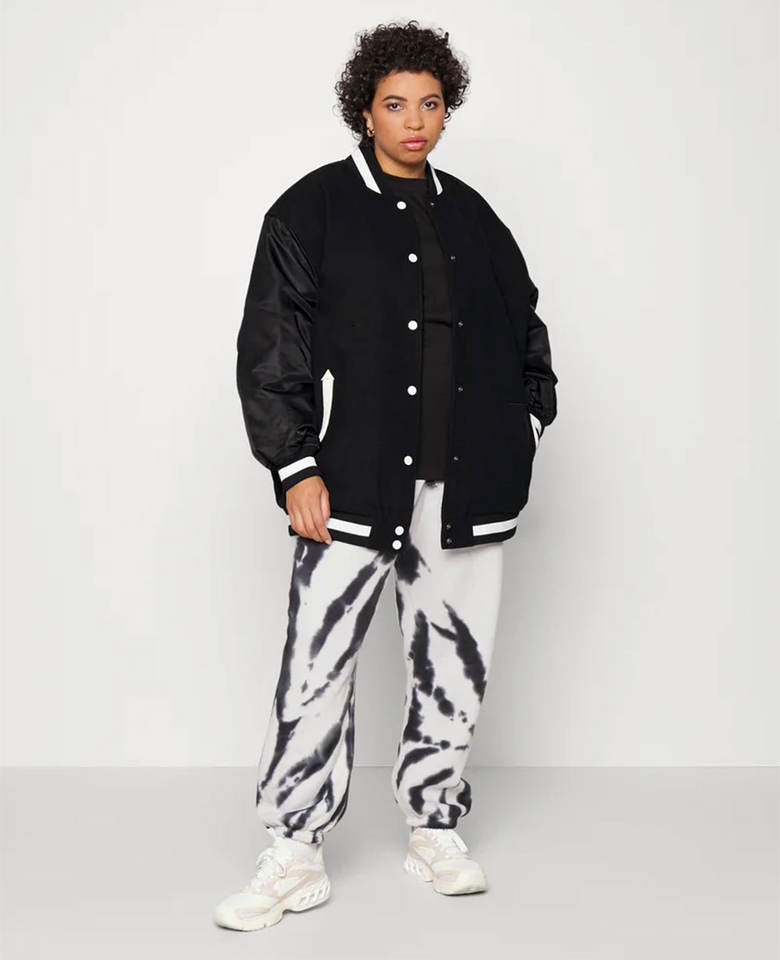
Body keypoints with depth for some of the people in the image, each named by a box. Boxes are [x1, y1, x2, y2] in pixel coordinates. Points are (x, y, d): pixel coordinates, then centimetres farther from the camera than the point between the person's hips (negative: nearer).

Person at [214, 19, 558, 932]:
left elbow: (524, 325, 26)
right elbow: (269, 350, -3)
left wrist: (528, 415, 14)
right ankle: (295, 855, 8)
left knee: (454, 668, 10)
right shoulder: (311, 212, 1)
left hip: (466, 486, 4)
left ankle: (434, 829, 27)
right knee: (316, 672, -4)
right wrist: (295, 469, -9)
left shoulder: (470, 216, 14)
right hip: (354, 486, -4)